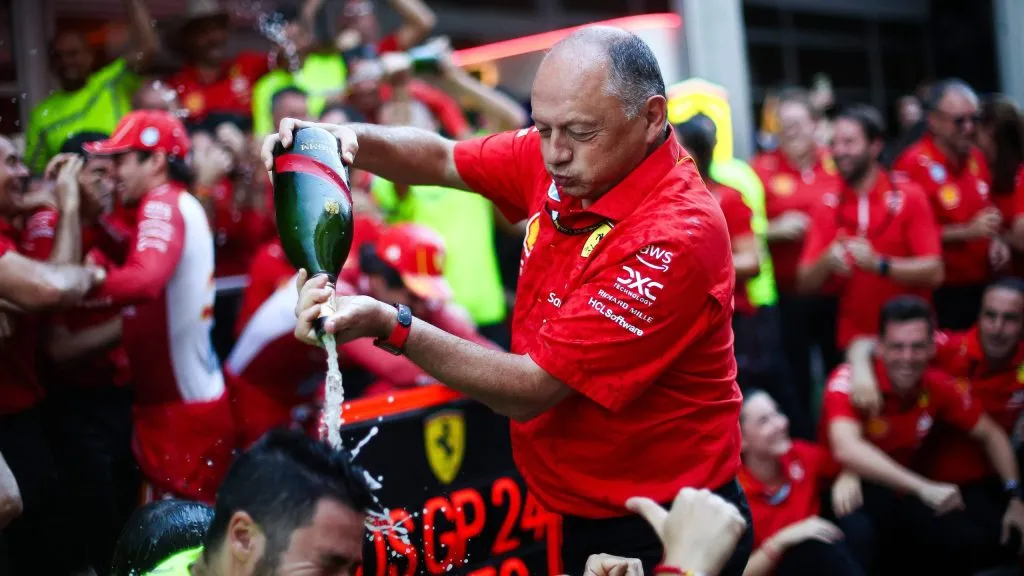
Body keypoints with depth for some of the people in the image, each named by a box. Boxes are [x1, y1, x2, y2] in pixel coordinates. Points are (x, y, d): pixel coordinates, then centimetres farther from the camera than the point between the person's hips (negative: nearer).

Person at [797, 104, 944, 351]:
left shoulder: (909, 197, -4)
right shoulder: (828, 206, 3)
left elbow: (933, 272, -11)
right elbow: (805, 283, 3)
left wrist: (879, 263, -22)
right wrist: (826, 262, -17)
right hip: (852, 342, 2)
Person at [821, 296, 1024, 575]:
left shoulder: (939, 386, -7)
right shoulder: (849, 380, -23)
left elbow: (990, 435, 10)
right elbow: (846, 449, -41)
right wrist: (923, 487, -46)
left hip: (896, 495, 6)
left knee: (970, 543, -14)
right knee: (857, 534, -38)